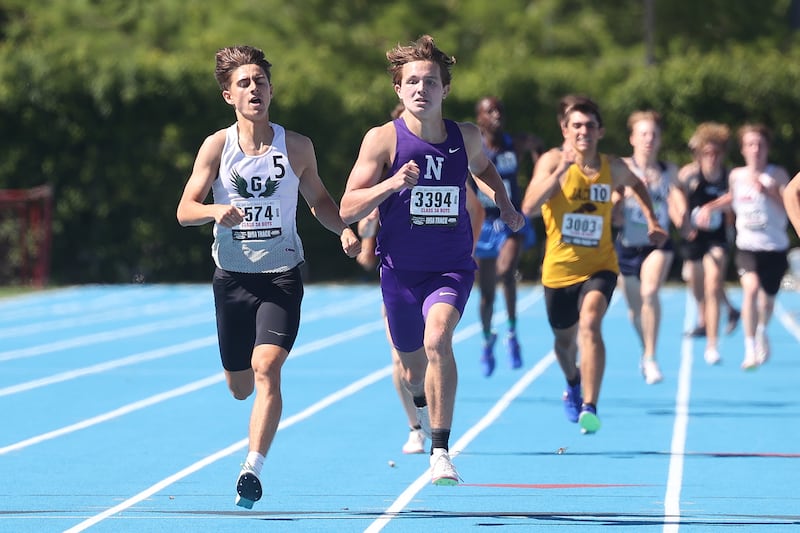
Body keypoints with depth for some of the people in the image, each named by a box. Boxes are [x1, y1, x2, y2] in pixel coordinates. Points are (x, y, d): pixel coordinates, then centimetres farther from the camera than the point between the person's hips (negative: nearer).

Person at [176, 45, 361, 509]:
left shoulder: (297, 147, 0)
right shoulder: (217, 146, -3)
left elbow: (319, 199, 15)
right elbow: (185, 210, -6)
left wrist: (344, 229, -4)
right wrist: (217, 210, -28)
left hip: (282, 275, -1)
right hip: (232, 276, 1)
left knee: (266, 367, -22)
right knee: (239, 387, 10)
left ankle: (253, 468, -21)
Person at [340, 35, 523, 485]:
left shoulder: (466, 137, -2)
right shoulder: (383, 139, -10)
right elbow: (348, 209, -13)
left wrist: (504, 202, 12)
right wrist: (391, 183, -27)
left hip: (452, 268, 0)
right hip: (400, 268, 1)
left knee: (437, 338, -29)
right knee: (412, 363, 15)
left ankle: (442, 452, -26)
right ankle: (419, 422, 54)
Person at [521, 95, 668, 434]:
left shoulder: (613, 168, -4)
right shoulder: (552, 161, -12)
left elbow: (636, 184, 22)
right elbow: (528, 208, -28)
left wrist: (652, 221, 11)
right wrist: (561, 170, -34)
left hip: (599, 267, 0)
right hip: (559, 268, 1)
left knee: (590, 323, -28)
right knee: (565, 339, 19)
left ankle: (589, 407, -33)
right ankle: (573, 384, 54)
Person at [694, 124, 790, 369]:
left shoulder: (777, 175, -8)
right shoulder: (736, 175, 2)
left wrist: (767, 192, -30)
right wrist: (710, 208, 9)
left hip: (775, 247, 0)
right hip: (747, 245, 0)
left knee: (767, 298, 13)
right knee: (751, 287, -24)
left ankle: (762, 333, 48)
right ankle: (750, 348, -19)